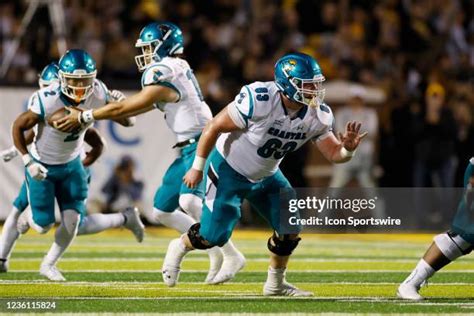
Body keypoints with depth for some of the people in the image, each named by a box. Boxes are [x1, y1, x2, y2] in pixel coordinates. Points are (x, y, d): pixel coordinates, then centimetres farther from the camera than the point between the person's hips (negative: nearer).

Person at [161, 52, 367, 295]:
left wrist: (347, 148, -32)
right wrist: (197, 168, -16)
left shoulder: (317, 116, -15)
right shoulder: (259, 100, -33)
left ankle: (275, 283, 19)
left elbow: (334, 154, -7)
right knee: (215, 235, -6)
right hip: (229, 171, -6)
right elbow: (214, 127, -22)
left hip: (265, 175, 6)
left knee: (291, 226, -3)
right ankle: (180, 247, 27)